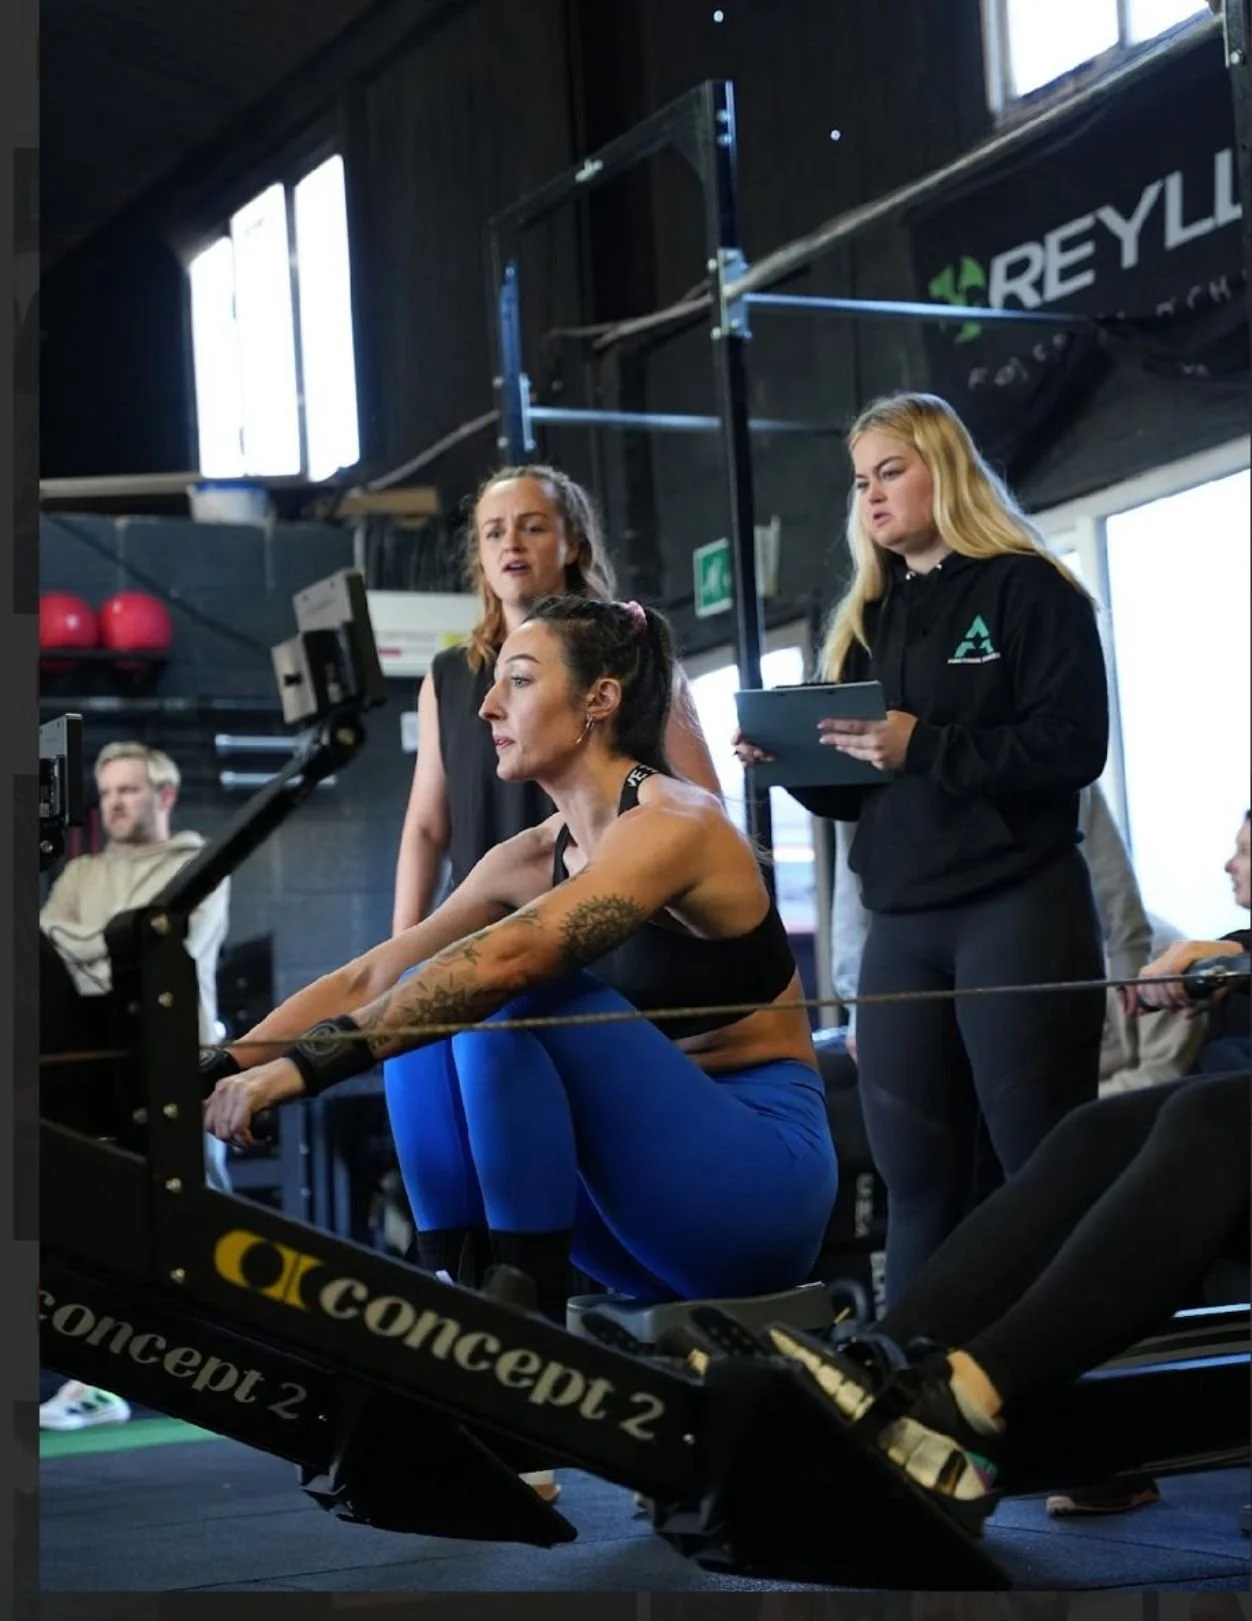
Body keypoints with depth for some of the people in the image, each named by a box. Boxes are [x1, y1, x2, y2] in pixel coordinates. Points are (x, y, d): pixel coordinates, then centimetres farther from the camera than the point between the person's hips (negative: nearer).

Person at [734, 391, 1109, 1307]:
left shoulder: (1027, 590, -1)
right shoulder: (865, 620, 18)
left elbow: (1072, 747, -14)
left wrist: (923, 746, -22)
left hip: (1017, 913, -6)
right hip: (901, 928, 7)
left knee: (1049, 1166, -4)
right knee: (916, 1179, 6)